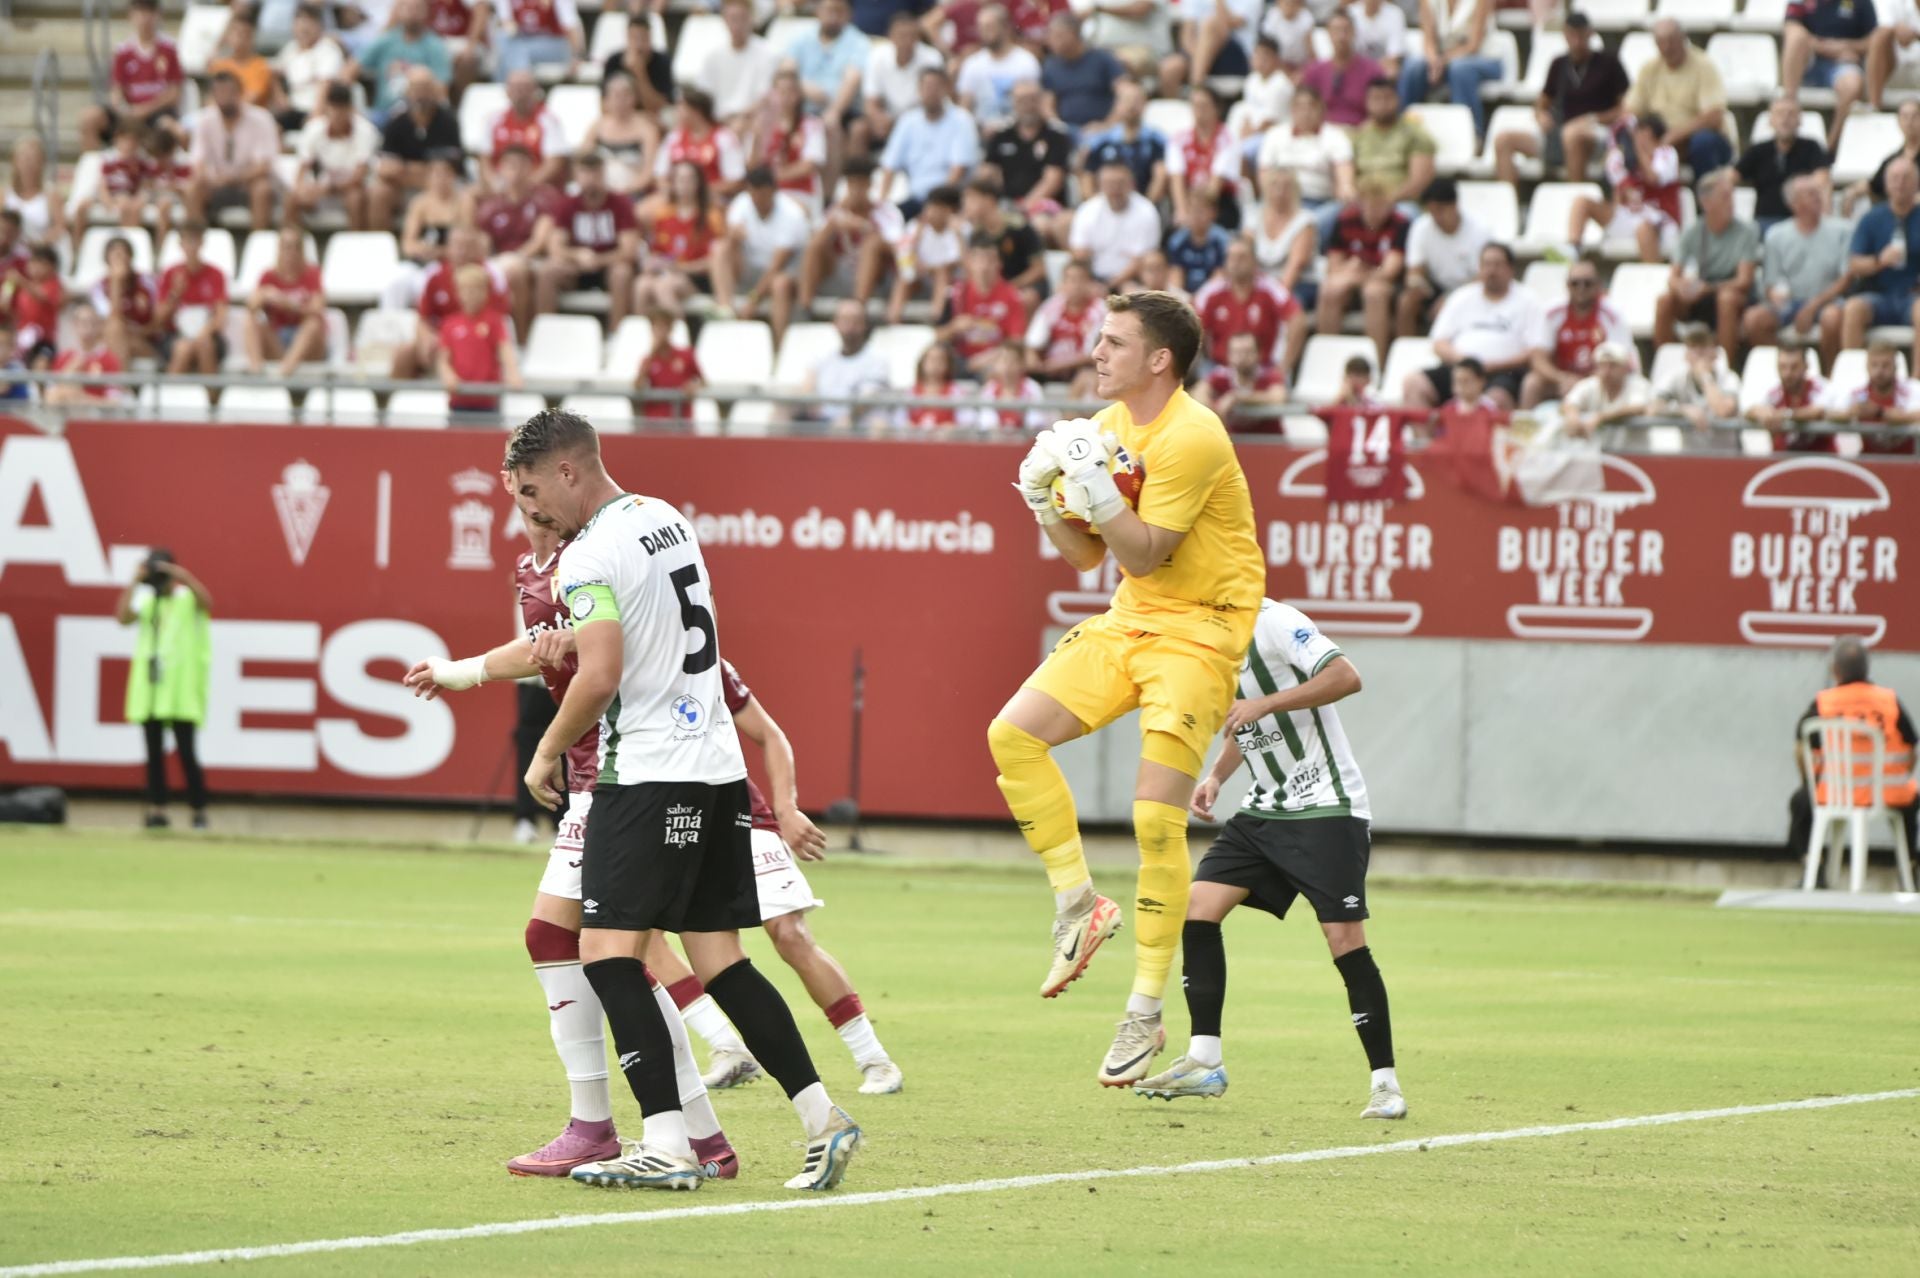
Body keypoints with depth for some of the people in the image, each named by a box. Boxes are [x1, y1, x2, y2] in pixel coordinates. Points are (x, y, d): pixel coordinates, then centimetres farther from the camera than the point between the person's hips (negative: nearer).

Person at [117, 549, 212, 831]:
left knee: (186, 751, -4)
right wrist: (136, 581, -10)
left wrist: (180, 575, -24)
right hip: (149, 688, 4)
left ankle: (199, 811, 4)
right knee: (154, 752, 3)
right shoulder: (145, 600, 10)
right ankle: (157, 810, 7)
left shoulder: (188, 598, 1)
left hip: (181, 690, -4)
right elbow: (123, 617, -7)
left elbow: (206, 601, -21)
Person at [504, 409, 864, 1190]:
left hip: (650, 770, -9)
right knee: (719, 960, 10)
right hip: (718, 765, 9)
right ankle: (823, 1119, 5)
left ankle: (665, 1143, -17)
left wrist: (547, 752, -6)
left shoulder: (592, 554, -12)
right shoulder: (668, 519, 16)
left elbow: (599, 676, -21)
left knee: (608, 952, -8)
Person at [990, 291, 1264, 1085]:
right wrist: (1043, 496, -5)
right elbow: (1086, 555, 10)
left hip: (1199, 630, -8)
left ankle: (1146, 1013, -4)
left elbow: (1144, 553, -22)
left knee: (1156, 816, -13)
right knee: (1013, 735, -6)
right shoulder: (1108, 425, 6)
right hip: (1131, 620, 8)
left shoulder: (1190, 438, -20)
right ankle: (1078, 904, 7)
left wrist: (1096, 485, -29)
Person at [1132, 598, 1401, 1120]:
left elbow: (1345, 676, -25)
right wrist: (1216, 777, 9)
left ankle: (1385, 1084, -3)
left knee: (1344, 939, -12)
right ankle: (1205, 1062, 0)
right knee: (1198, 905, -5)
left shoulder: (1270, 622, -15)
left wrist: (1265, 704, -28)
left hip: (1326, 808, -8)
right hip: (1265, 808, 8)